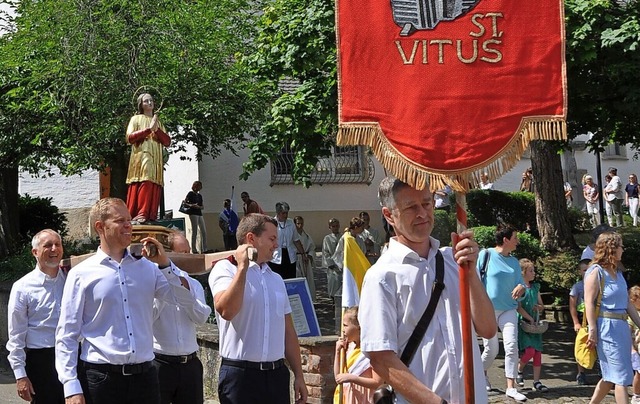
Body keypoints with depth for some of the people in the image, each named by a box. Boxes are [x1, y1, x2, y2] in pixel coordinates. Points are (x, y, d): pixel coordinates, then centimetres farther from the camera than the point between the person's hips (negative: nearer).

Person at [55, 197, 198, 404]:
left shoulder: (147, 267, 9)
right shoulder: (81, 274, 0)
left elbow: (187, 303, 6)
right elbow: (67, 336, -1)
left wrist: (164, 263, -2)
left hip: (144, 376, 3)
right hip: (100, 377, -3)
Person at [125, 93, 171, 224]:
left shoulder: (158, 122, 23)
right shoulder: (136, 119, 10)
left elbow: (167, 142, 13)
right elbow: (130, 137, -6)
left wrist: (157, 130, -3)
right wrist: (149, 129, -9)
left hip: (156, 160, 5)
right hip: (141, 157, -5)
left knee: (154, 187, -6)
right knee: (144, 184, -20)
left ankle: (151, 215, -7)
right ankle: (141, 214, -25)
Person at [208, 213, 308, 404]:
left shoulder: (276, 279, 18)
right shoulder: (225, 269, -2)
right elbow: (226, 310, -21)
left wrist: (299, 376, 15)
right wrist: (242, 267, -15)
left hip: (277, 374, 6)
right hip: (241, 374, -6)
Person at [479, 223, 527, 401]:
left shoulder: (514, 261, 9)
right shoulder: (486, 255, -5)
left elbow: (521, 283, 11)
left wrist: (521, 288, -14)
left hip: (508, 309, 4)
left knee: (512, 346, -12)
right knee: (491, 349, 1)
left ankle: (511, 387, -8)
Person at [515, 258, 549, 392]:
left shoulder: (535, 287, 14)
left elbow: (542, 306, 20)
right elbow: (518, 307, -13)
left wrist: (538, 307, -3)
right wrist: (530, 319, -15)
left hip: (535, 323, 6)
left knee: (538, 352, 1)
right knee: (529, 350, -18)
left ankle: (536, 381, 6)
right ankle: (519, 371, 9)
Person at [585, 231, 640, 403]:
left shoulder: (618, 273, 17)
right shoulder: (596, 271, -7)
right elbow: (589, 303, -12)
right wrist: (592, 331, -18)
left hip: (622, 326, 8)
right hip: (607, 326, -8)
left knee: (612, 375, 12)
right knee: (621, 375, -9)